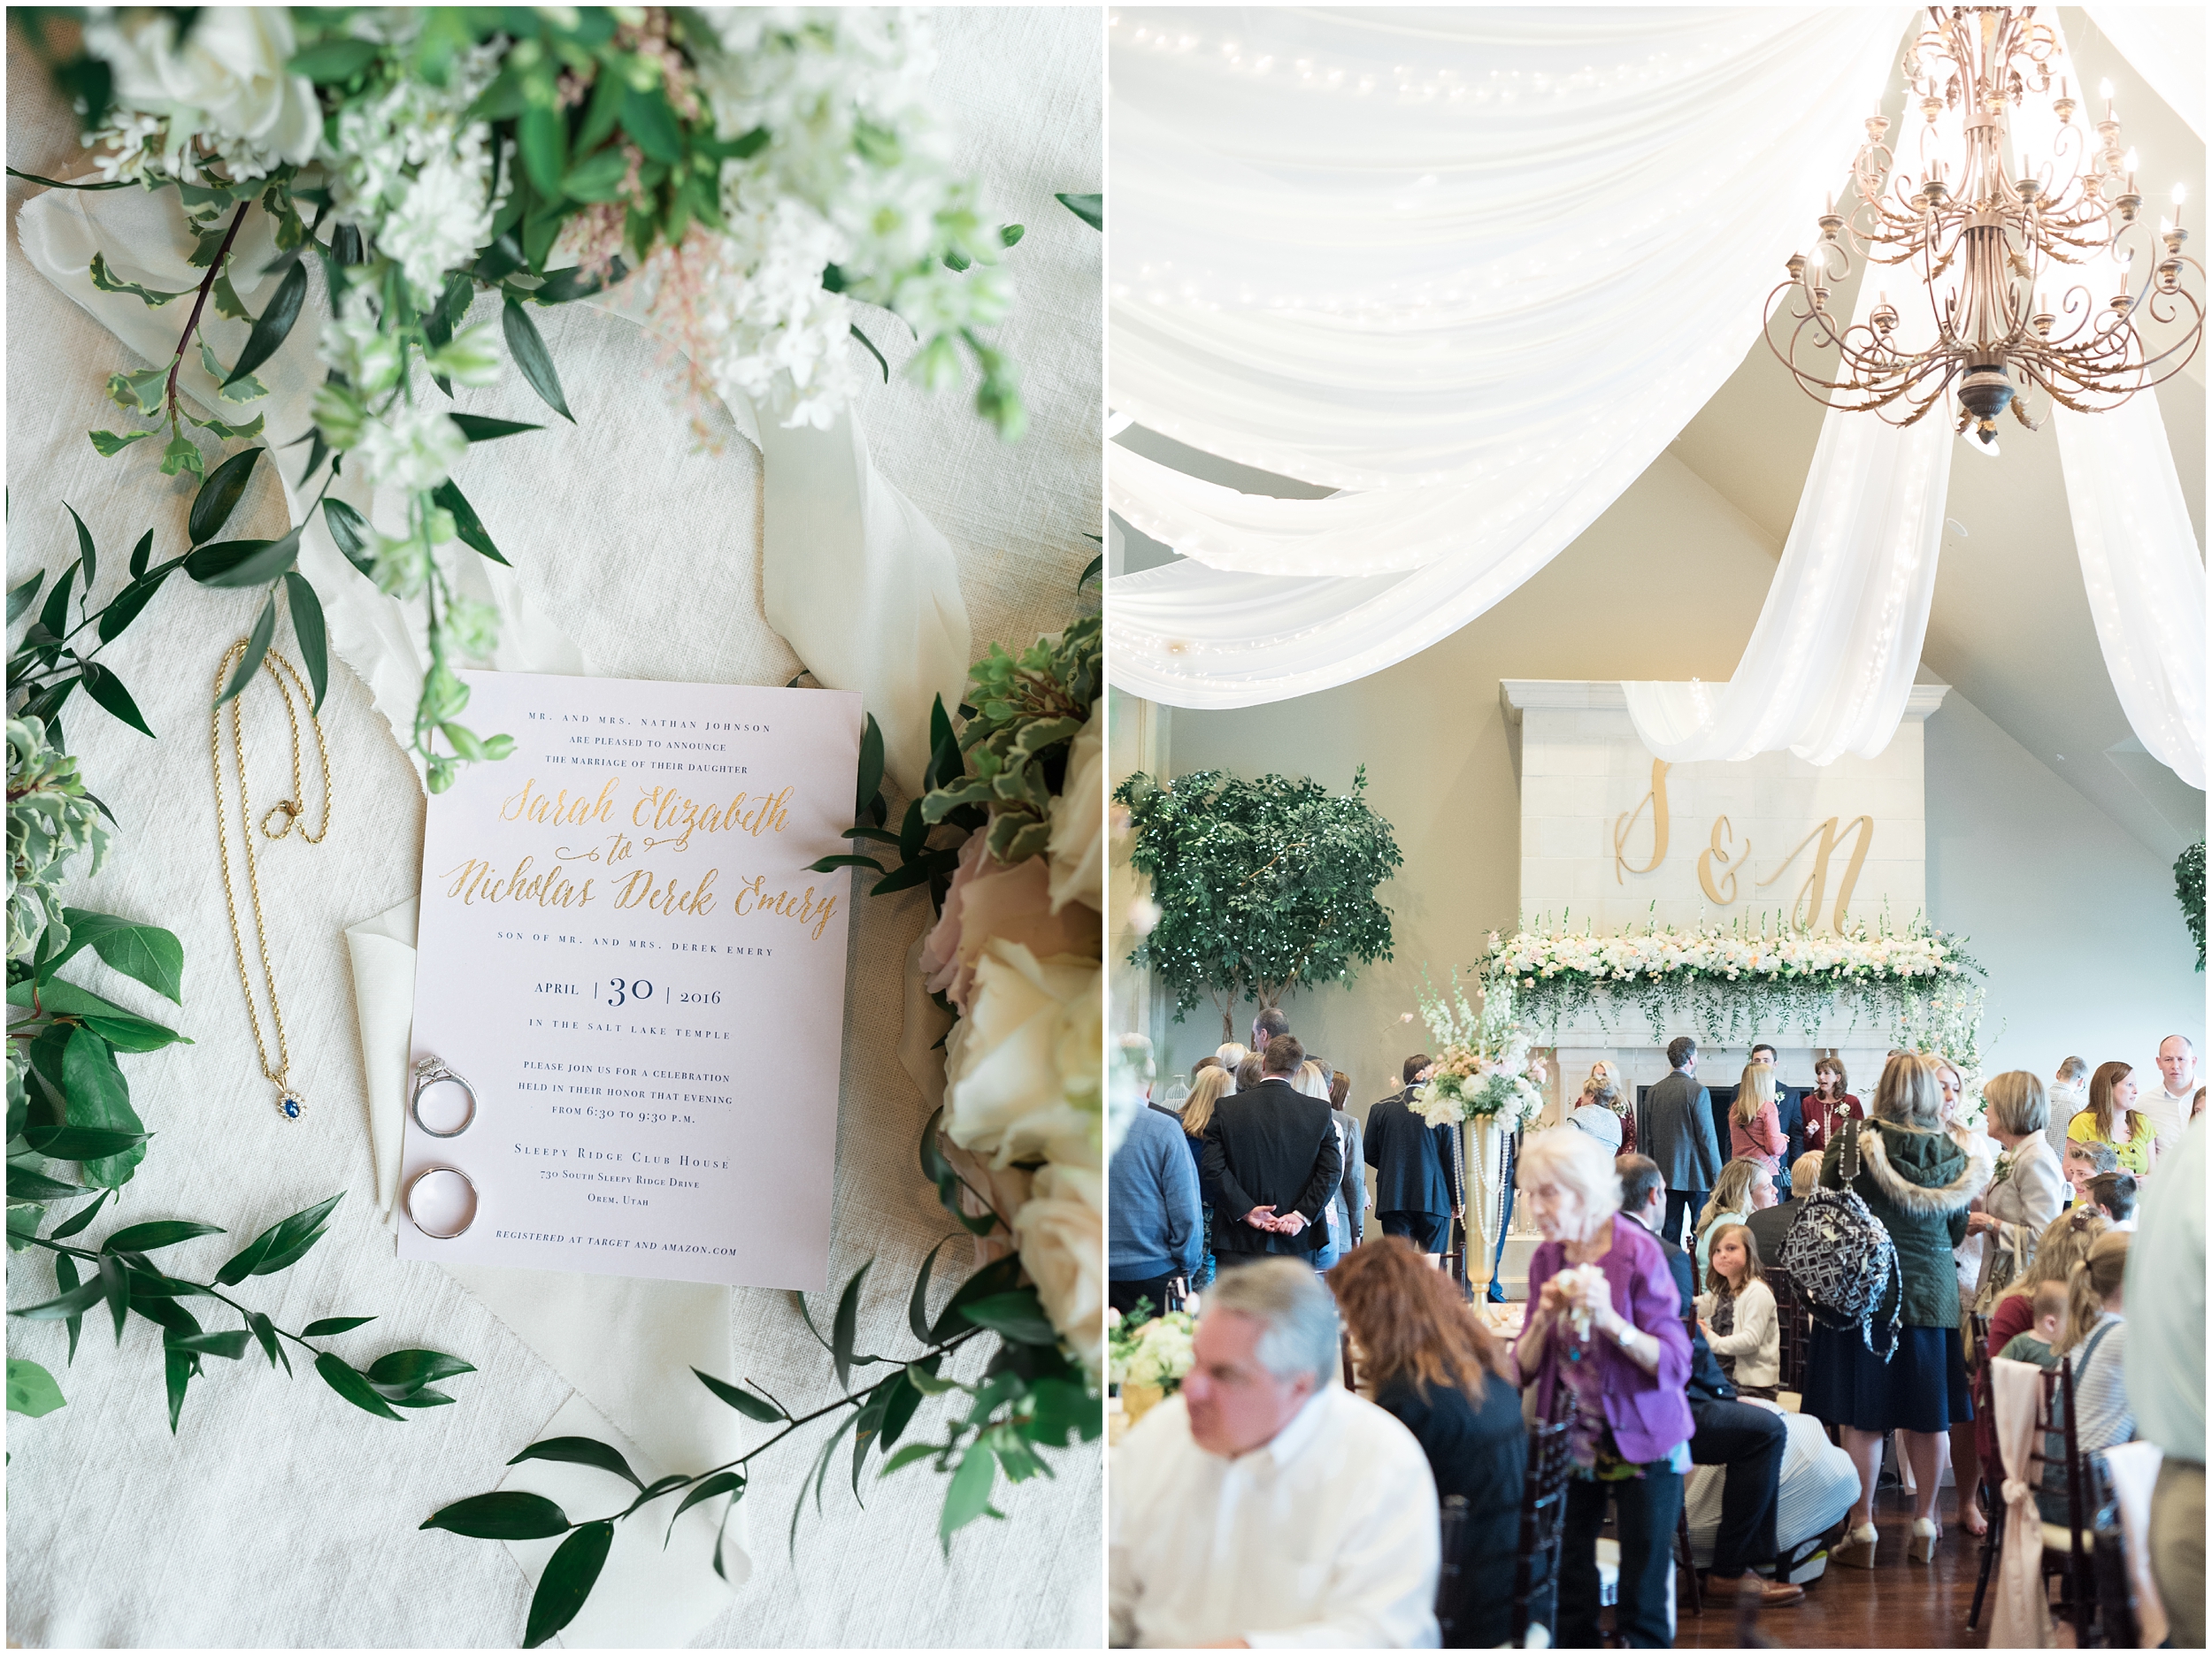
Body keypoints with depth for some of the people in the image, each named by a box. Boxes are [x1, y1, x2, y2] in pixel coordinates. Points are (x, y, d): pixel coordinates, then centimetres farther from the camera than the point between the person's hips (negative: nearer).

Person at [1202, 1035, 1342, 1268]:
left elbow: (1212, 1167, -8)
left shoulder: (1226, 1109, -1)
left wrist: (1245, 1209, -8)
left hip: (1240, 1241, -1)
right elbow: (1332, 1169, -3)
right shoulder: (1320, 1111, 1)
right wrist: (1303, 1215, -6)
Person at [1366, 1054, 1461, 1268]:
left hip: (1393, 1199, 2)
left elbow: (1369, 1153, 6)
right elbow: (1453, 1156, -5)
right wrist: (1458, 1198, 3)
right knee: (1431, 1263, 3)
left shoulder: (1381, 1108, 4)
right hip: (1434, 1198, -2)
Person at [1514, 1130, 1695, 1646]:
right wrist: (1543, 1318, -16)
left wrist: (1609, 1319, -30)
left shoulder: (1637, 1251, -13)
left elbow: (1674, 1364, -18)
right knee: (1569, 1602, 6)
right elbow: (1524, 1370, 2)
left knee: (1641, 1607, -1)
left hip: (1641, 1443, -4)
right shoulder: (1547, 1258, 2)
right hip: (1571, 1443, 5)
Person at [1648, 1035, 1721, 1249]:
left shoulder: (1654, 1092, 6)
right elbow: (1707, 1137, -12)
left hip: (1666, 1174, 5)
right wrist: (1717, 1175, -6)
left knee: (1669, 1232, 6)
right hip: (1696, 1175, -5)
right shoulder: (1697, 1091, -12)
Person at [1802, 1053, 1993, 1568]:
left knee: (1862, 1414, 1)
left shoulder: (1853, 1143, -8)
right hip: (1932, 1289, 3)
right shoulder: (1953, 1153, 1)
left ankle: (1861, 1528, 2)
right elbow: (1957, 1230, 10)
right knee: (1928, 1414, 10)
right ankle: (1924, 1525, 19)